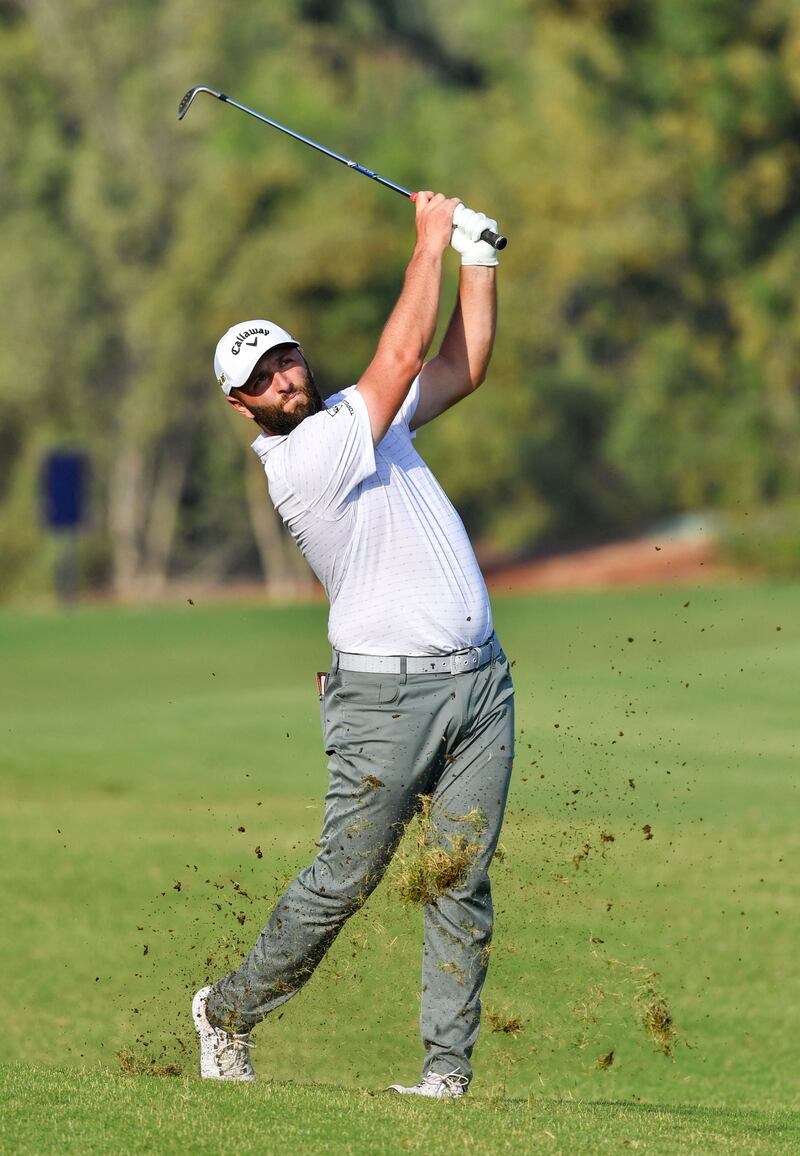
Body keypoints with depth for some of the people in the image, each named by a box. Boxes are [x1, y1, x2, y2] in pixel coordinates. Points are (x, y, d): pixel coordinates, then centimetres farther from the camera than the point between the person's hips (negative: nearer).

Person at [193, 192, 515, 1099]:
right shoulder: (299, 463, -14)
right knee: (344, 877, -3)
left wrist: (478, 257, 7)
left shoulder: (355, 414, 12)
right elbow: (404, 354, -17)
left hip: (478, 678, 7)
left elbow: (460, 368, 16)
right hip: (388, 691, -7)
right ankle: (229, 1009, 17)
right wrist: (430, 242, -10)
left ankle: (449, 1066, 0)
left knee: (461, 880, 0)